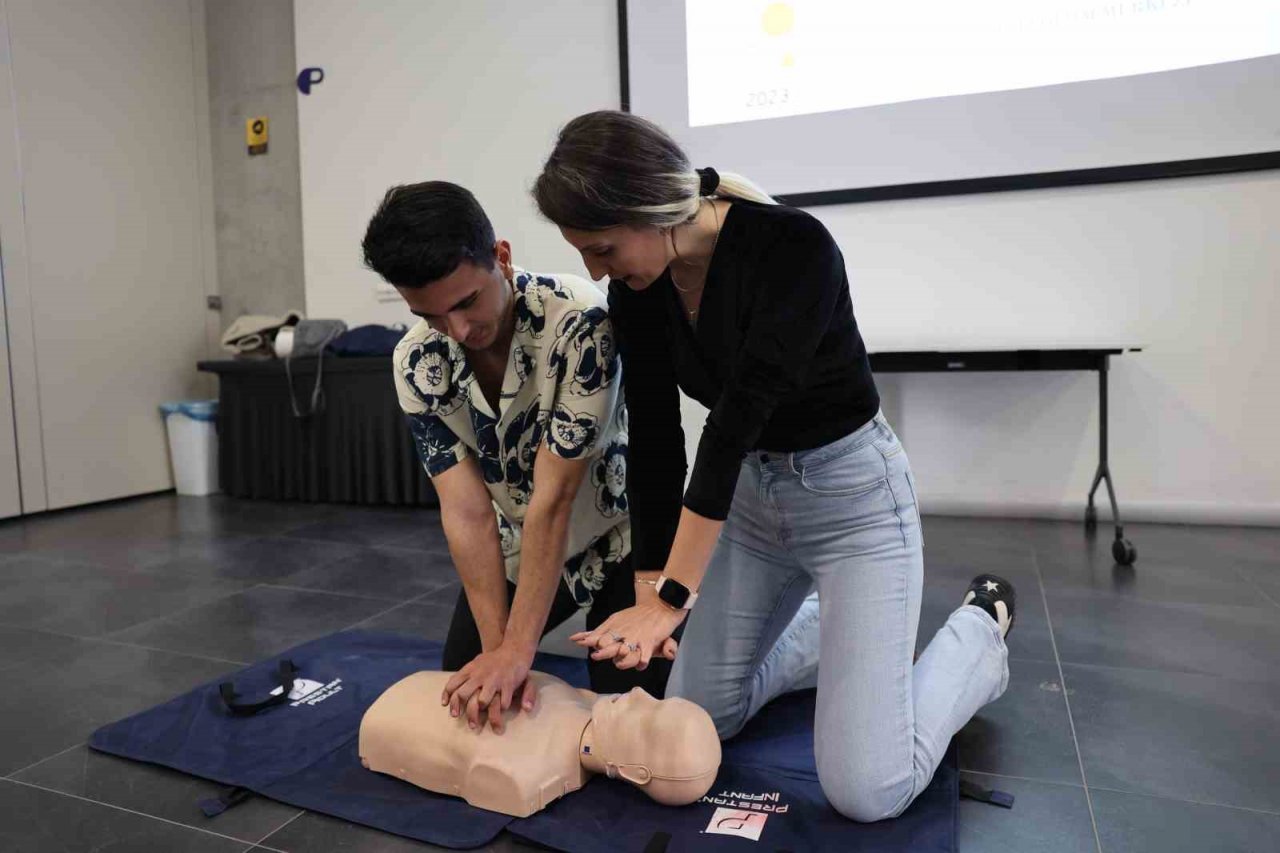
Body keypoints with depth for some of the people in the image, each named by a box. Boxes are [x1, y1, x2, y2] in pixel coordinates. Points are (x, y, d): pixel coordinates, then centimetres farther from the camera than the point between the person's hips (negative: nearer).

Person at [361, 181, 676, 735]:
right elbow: (467, 512, -20)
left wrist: (516, 651, -29)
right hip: (516, 548, 5)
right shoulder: (416, 363, -17)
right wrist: (498, 649, -25)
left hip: (615, 536, -4)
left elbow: (553, 500, -32)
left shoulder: (579, 322, -33)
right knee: (465, 693, 11)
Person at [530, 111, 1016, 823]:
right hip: (747, 497, 6)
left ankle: (980, 630, 17)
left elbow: (740, 417, -32)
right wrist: (650, 599, -6)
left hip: (853, 494, -6)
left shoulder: (795, 246, -27)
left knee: (866, 790, -10)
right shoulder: (637, 294, -8)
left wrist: (675, 597, -30)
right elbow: (655, 442, -6)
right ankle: (836, 626, 32)